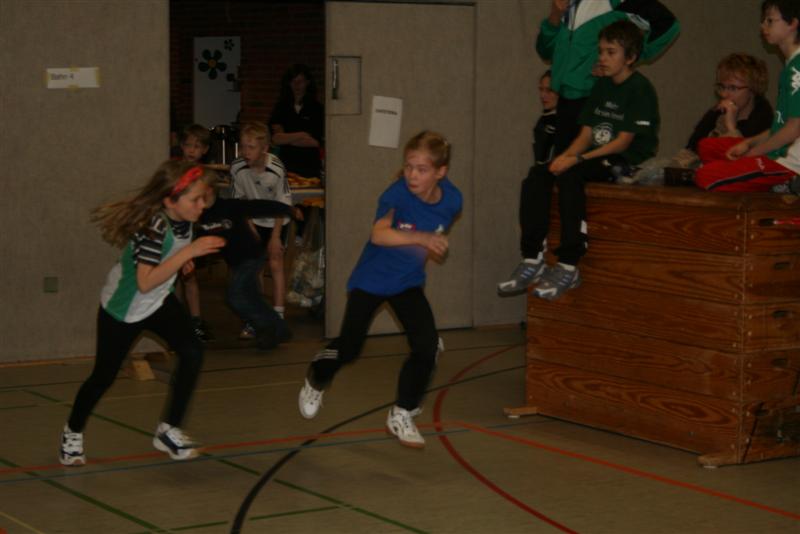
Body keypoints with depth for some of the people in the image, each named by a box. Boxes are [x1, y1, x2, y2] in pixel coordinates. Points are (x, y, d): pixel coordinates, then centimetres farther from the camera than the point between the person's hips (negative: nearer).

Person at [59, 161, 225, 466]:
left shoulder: (184, 217, -13)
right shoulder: (154, 227, -36)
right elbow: (145, 282, -44)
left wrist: (182, 260, -4)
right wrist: (188, 252, -45)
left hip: (158, 303, 6)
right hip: (122, 308, -6)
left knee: (192, 353, -14)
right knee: (104, 376, 8)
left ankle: (169, 431, 0)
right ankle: (73, 433, 34)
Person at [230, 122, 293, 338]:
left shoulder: (276, 169, -29)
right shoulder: (237, 168, -21)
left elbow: (282, 205, -19)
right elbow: (240, 199, -5)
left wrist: (275, 237, -16)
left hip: (276, 221, -3)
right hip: (253, 221, 3)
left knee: (276, 264, -4)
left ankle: (278, 316, 4)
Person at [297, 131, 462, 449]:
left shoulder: (451, 199, -13)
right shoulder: (398, 192, -28)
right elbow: (379, 234, -45)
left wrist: (434, 246, 0)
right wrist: (420, 238, -55)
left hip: (409, 282, 4)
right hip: (371, 280, -4)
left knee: (427, 347, -10)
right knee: (348, 348, 4)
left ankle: (402, 416, 8)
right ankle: (315, 381, 38)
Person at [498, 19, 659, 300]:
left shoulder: (640, 89, -9)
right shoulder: (602, 86, 16)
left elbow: (623, 142, -16)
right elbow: (586, 133, 12)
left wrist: (577, 159, -21)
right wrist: (566, 156, -9)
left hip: (627, 162, -8)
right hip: (596, 159, 8)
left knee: (569, 177, -33)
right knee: (536, 178, -11)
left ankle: (568, 267, -31)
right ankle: (533, 260, -12)